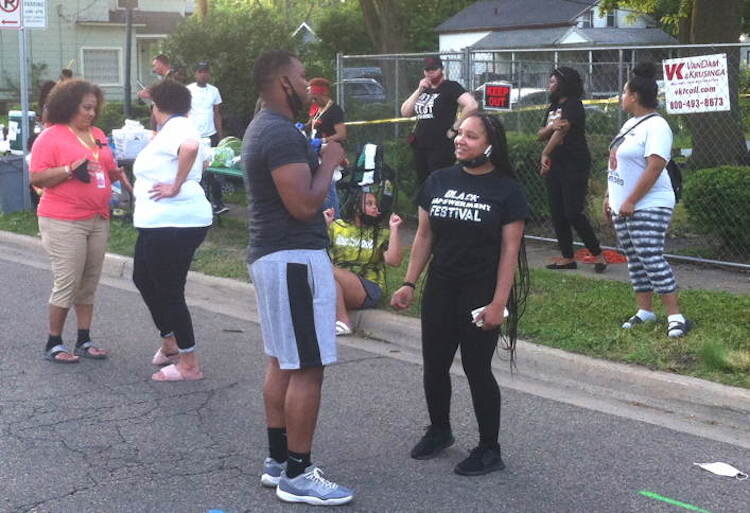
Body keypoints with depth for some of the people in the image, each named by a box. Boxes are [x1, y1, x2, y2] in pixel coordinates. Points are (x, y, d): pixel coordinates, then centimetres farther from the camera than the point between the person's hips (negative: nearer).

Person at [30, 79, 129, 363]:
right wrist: (70, 169, -22)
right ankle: (53, 344, 8)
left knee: (89, 284, 9)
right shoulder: (51, 137, -7)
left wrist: (119, 172, 0)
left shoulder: (98, 135, 14)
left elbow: (108, 170, 22)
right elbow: (37, 178, -12)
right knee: (67, 284, -4)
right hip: (64, 222, -7)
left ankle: (84, 340, 18)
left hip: (98, 220, 7)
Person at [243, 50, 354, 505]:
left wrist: (318, 158, 9)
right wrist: (329, 161, -10)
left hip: (275, 255, 11)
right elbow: (304, 204, -24)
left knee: (283, 362, 15)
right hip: (295, 259, -11)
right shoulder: (283, 134, -19)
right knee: (308, 368, -7)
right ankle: (297, 475, -2)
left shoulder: (265, 128, 15)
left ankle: (278, 460, 23)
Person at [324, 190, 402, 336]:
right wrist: (325, 224, 1)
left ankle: (342, 322, -37)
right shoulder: (336, 226, 17)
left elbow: (394, 261, -3)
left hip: (368, 289, -2)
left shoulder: (381, 234, 13)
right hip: (332, 287, 2)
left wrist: (394, 229, -4)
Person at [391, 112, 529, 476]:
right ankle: (439, 431, 34)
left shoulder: (506, 190, -7)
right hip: (439, 289, 5)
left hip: (481, 295, -4)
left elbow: (510, 250, -9)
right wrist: (409, 284, 5)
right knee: (434, 365, 11)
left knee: (477, 368, 1)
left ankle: (489, 450, 15)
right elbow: (424, 236, 10)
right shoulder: (438, 182, 5)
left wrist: (499, 302, -14)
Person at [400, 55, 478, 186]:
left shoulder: (450, 87, -6)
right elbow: (405, 112, 9)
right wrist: (419, 90, 0)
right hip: (420, 147, 8)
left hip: (441, 147, -8)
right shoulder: (423, 89, 16)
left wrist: (454, 128, -16)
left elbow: (472, 105, -22)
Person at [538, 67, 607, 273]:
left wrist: (545, 154, -27)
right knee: (557, 214, 6)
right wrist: (549, 127, -11)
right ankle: (567, 257, 13)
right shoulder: (553, 107, 17)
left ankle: (598, 254, -1)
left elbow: (562, 131, -19)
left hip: (574, 166, -8)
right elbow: (540, 135, 11)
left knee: (573, 213, -12)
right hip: (554, 166, 8)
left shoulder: (573, 105, -9)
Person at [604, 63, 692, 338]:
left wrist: (631, 202, -23)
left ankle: (675, 316, -9)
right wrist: (609, 196, 18)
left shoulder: (655, 126, -16)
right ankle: (644, 310, 18)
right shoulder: (630, 123, 15)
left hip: (648, 207, -10)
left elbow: (654, 168, -24)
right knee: (634, 260, 11)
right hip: (622, 206, 10)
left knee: (652, 260, -12)